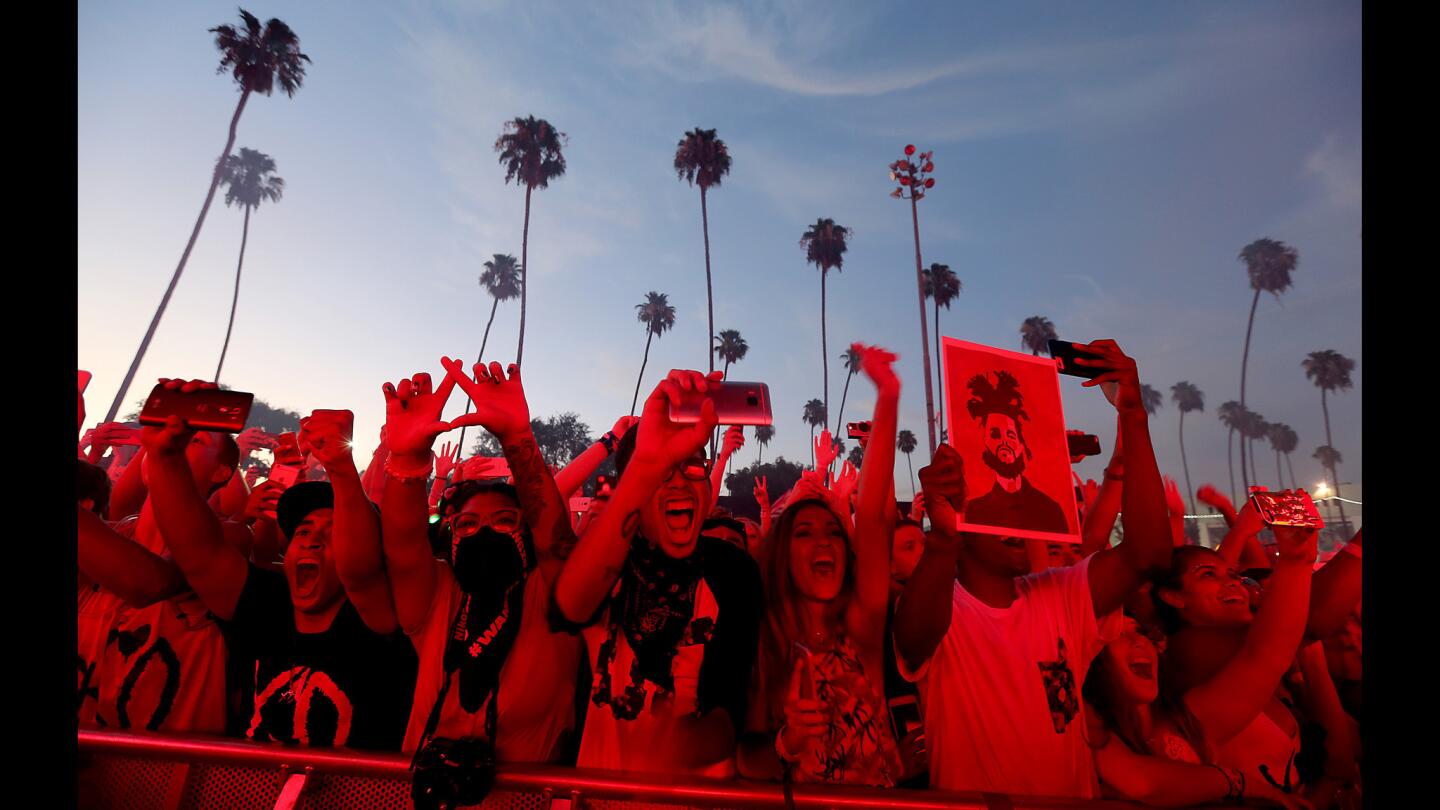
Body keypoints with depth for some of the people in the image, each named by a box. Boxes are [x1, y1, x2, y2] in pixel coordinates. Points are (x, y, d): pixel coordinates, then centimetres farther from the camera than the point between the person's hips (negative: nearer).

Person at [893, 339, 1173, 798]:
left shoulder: (1062, 598, 2)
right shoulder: (938, 612, -9)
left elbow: (1148, 552, -12)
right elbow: (913, 640, -31)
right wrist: (942, 538, -49)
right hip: (968, 804, -3)